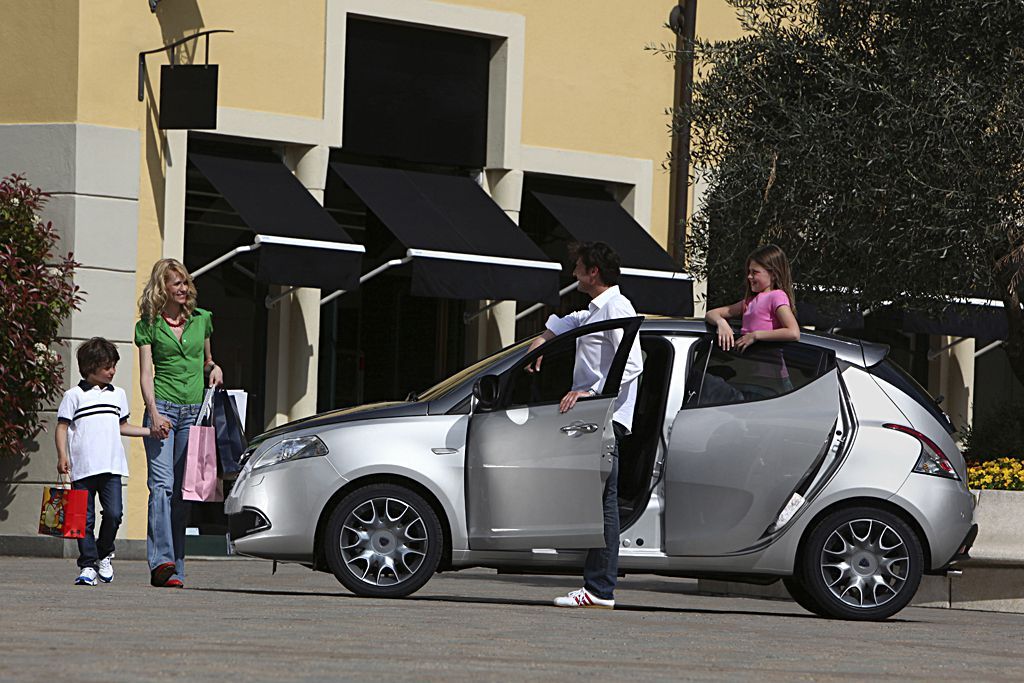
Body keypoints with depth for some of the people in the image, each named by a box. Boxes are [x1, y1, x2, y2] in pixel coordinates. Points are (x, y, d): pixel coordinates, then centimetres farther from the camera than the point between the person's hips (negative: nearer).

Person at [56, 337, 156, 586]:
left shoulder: (117, 395, 17)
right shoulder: (74, 396, 3)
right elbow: (62, 427, 1)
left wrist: (150, 431, 17)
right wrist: (62, 456, -10)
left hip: (112, 466, 3)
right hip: (83, 469, -3)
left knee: (114, 513, -7)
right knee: (85, 518, -2)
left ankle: (104, 555, 16)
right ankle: (87, 564, 5)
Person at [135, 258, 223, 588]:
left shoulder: (202, 320, 15)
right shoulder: (149, 326, 5)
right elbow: (146, 373, -3)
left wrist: (214, 368, 5)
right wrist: (154, 413, -17)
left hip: (195, 410, 3)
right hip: (162, 408, -3)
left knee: (183, 490, -1)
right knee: (162, 483, -17)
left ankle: (175, 569, -1)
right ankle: (161, 560, -25)